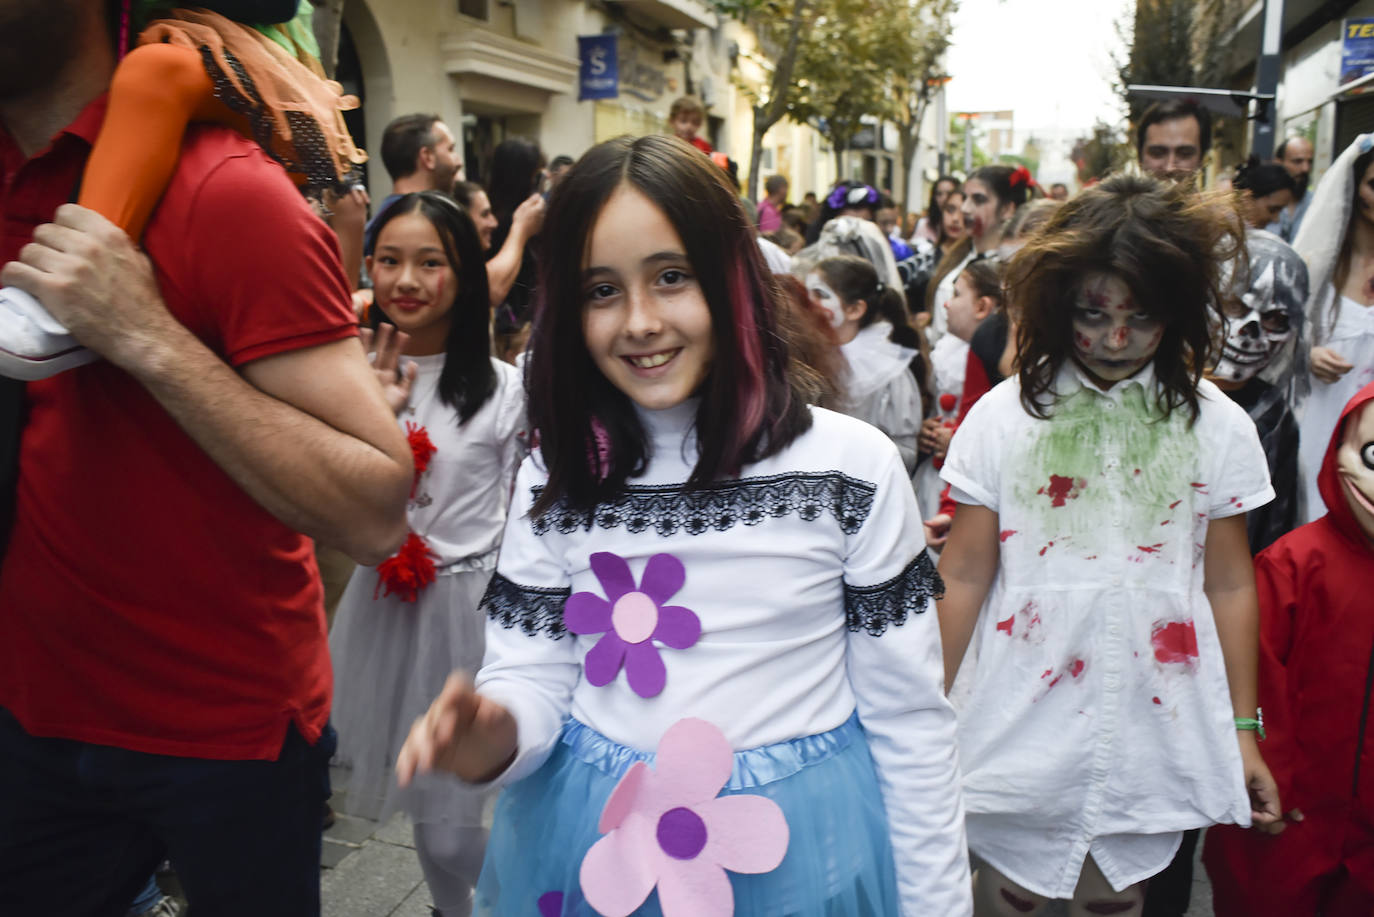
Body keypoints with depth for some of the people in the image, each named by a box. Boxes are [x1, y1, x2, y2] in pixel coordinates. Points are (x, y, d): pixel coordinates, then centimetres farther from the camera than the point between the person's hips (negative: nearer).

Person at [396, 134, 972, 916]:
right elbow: (534, 678, -2)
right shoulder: (555, 481, -4)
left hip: (795, 853, -1)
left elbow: (910, 720, -5)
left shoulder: (853, 467, -12)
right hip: (593, 847, 2)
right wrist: (495, 734, -25)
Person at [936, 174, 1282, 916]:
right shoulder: (1003, 417, -6)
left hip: (1151, 738, 1)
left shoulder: (1218, 427, -1)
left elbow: (1229, 585, 5)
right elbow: (963, 578, -4)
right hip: (1020, 736, -1)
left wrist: (1244, 730, 7)